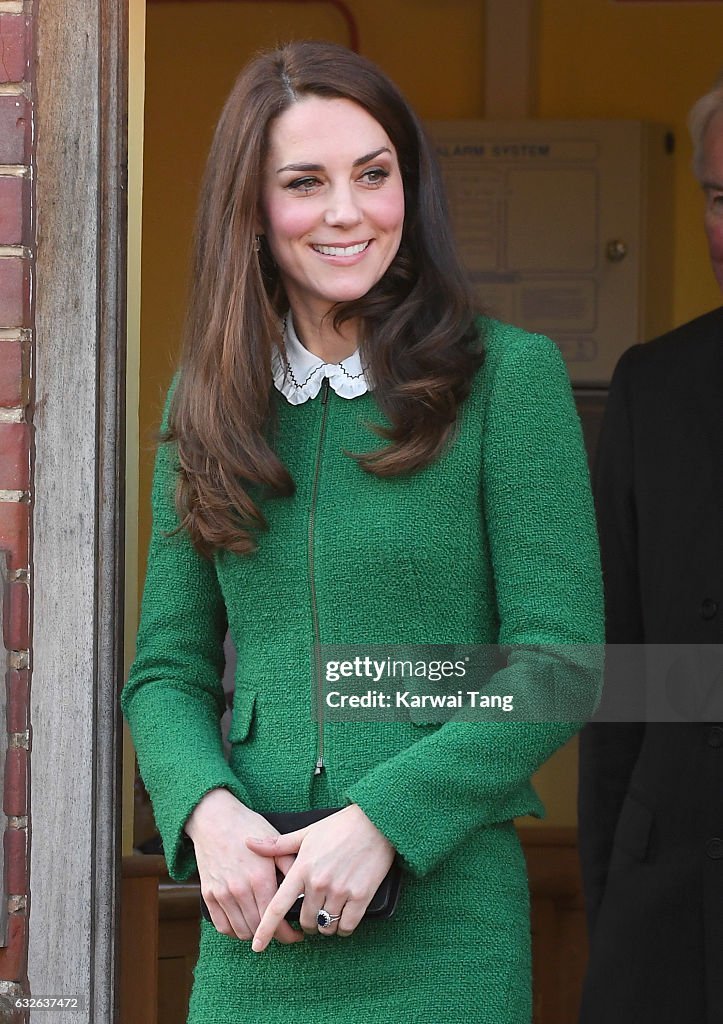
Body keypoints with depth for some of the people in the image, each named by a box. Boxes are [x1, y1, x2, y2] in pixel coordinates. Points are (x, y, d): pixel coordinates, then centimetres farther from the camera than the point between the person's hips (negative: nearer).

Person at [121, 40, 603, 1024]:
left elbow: (559, 658, -7)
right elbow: (167, 670, 11)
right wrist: (205, 809, -9)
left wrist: (383, 817, -16)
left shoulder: (509, 377, -3)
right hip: (255, 919, 3)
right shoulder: (209, 403, 10)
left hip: (442, 908, -3)